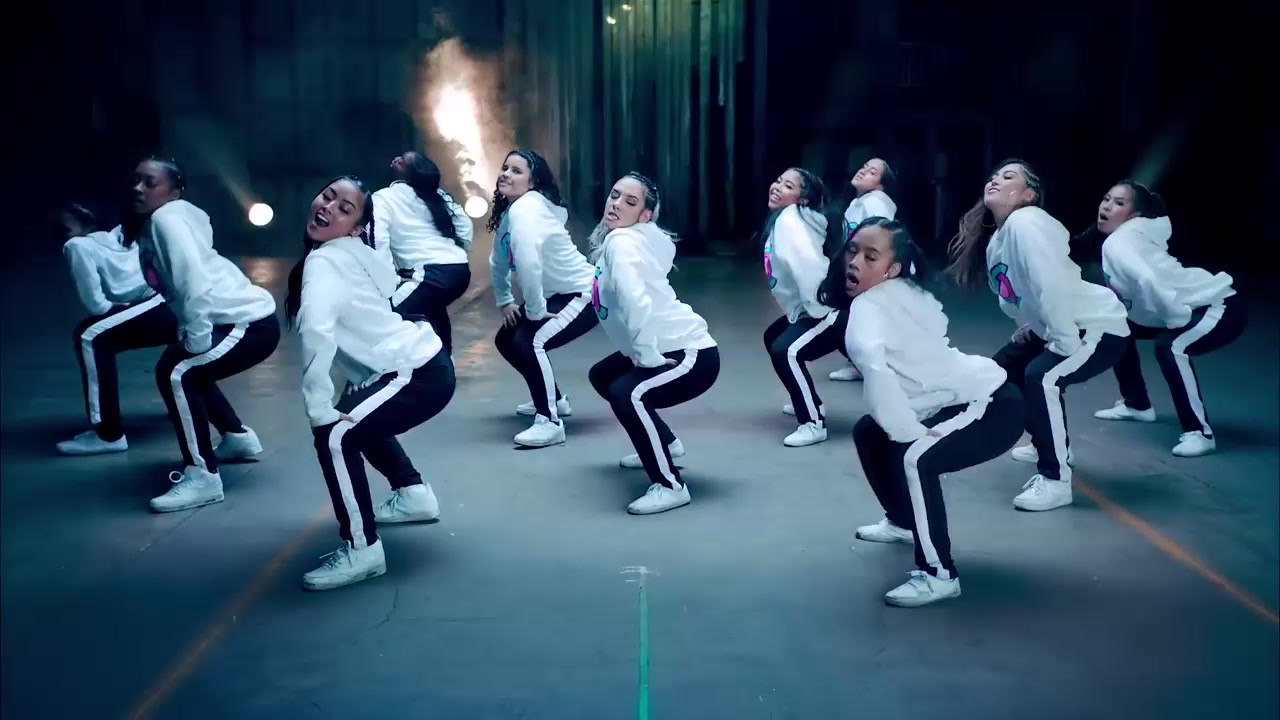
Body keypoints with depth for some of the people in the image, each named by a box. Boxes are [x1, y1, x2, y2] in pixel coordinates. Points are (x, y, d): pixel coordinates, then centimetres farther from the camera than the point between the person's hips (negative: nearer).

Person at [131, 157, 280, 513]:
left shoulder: (169, 219, -16)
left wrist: (195, 342, -18)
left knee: (175, 374, -18)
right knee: (186, 370, 26)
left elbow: (195, 285, -26)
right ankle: (238, 437, 43)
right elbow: (179, 287, 12)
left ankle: (202, 476, -11)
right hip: (237, 318, 10)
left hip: (252, 322, -10)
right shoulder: (152, 222, 12)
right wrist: (188, 337, 4)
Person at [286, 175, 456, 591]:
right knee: (358, 415, 32)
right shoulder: (353, 253, 10)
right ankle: (413, 494, 42)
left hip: (420, 374, -10)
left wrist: (318, 408, -27)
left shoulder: (323, 261, -17)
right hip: (422, 359, 10)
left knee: (335, 434, -17)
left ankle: (361, 550, -6)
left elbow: (317, 331, -34)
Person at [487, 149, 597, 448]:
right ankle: (554, 400, 32)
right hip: (555, 295, 10)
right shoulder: (507, 211, 4)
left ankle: (550, 422, -15)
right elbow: (498, 262, 16)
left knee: (529, 342, -27)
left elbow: (528, 263, -37)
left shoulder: (525, 209, -26)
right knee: (506, 340, 16)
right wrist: (505, 301, 14)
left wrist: (534, 311, -27)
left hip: (584, 294, -10)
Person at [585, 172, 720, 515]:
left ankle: (670, 486, -14)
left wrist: (647, 357, -26)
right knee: (602, 375, 24)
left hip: (691, 353, -10)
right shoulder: (612, 238, 8)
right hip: (666, 348, 10)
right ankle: (664, 443, 39)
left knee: (626, 393, -30)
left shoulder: (622, 241, -20)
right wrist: (643, 354, 6)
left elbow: (636, 301, -34)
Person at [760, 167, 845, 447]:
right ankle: (807, 400, 39)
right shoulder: (780, 219, 10)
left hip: (834, 309, -11)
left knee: (785, 351, -23)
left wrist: (817, 311, -24)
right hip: (809, 308, 11)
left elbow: (808, 266, -32)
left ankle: (814, 424, -14)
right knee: (773, 337, 24)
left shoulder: (790, 221, -19)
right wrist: (799, 311, 8)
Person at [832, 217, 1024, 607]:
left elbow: (872, 363, -41)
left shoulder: (867, 304, -22)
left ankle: (939, 575, -17)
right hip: (970, 396, 10)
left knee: (913, 458, -31)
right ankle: (904, 521, 39)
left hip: (993, 405, -10)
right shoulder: (904, 292, 4)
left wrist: (909, 431, -33)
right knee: (870, 432, 19)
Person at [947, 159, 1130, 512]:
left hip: (1099, 326, -10)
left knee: (1041, 376, -30)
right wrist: (1030, 327, 4)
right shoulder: (996, 237, 4)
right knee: (1002, 371, 17)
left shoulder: (1026, 222, -23)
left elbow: (1054, 285, -31)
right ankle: (1050, 442, 38)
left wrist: (1064, 344, -26)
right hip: (1056, 329, 10)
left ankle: (1056, 480, -17)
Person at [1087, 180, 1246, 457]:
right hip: (1185, 309, 10)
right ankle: (1137, 405, 31)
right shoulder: (1126, 236, 5)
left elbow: (1147, 280, -38)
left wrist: (1178, 319, -28)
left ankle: (1199, 432, -22)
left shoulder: (1117, 242, -23)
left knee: (1170, 346, -34)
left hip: (1221, 306, -10)